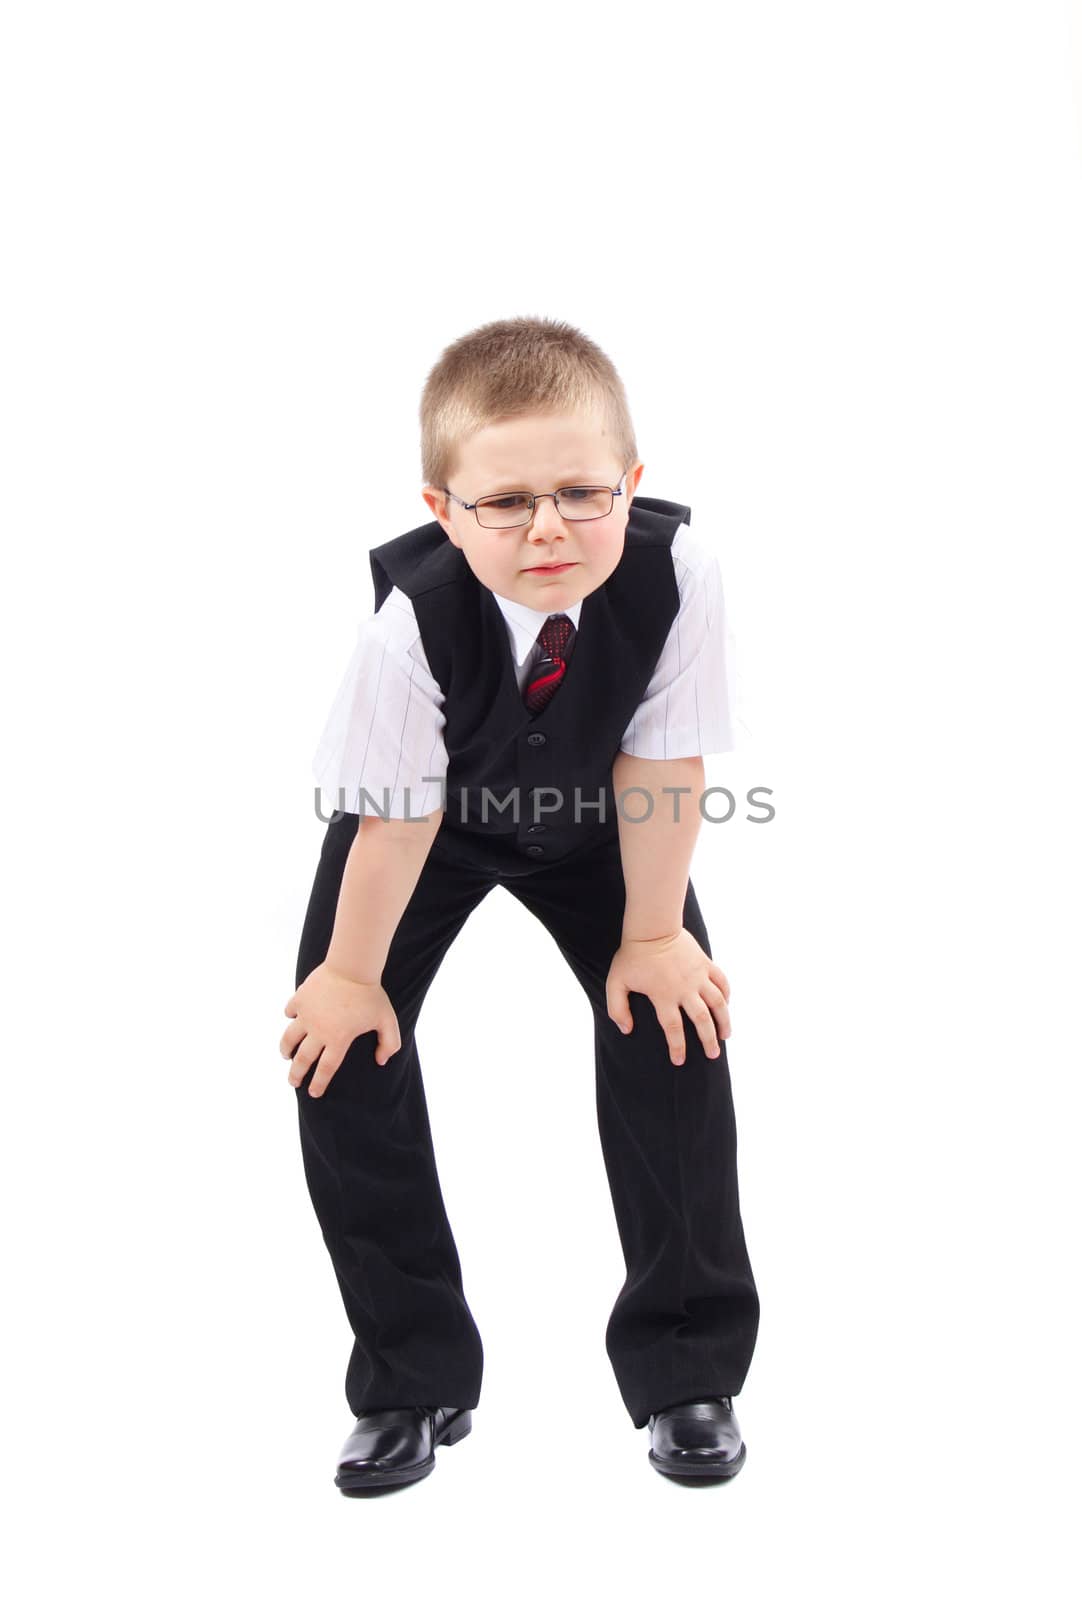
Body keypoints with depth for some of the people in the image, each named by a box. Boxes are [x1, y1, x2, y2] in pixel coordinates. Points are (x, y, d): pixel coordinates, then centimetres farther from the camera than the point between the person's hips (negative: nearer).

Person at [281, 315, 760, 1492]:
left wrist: (653, 935, -13)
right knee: (341, 1051, -9)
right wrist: (352, 974, -12)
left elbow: (658, 767, -22)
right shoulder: (414, 612, -38)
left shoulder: (676, 568, -35)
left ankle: (686, 1371, 9)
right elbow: (394, 818, -25)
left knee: (671, 1025, -10)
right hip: (434, 822, -1)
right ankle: (412, 1383, 8)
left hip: (592, 820, 1)